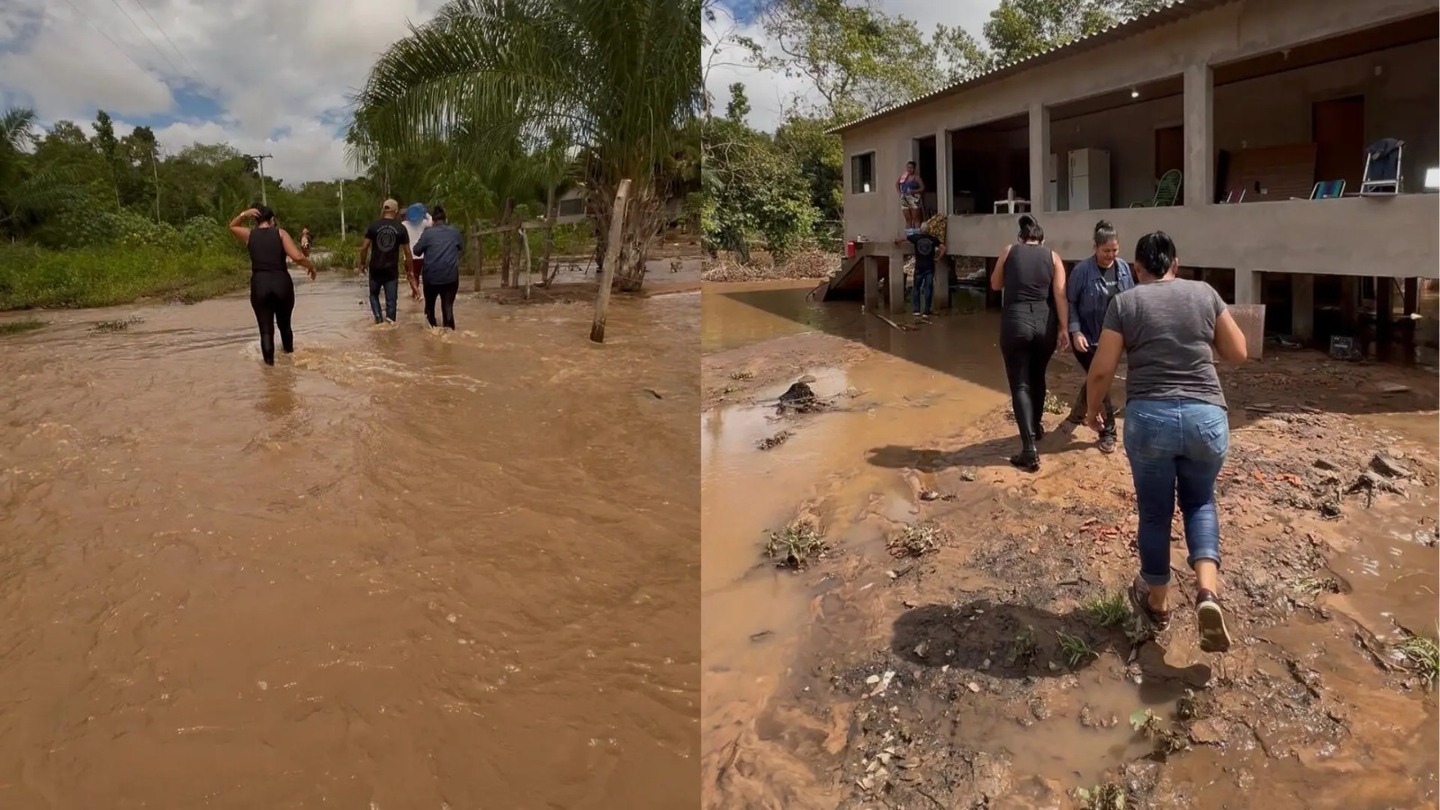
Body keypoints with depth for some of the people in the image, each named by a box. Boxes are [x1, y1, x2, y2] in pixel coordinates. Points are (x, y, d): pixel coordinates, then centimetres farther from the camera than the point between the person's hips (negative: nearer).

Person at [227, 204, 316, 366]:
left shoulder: (249, 235, 8)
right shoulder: (280, 233, 2)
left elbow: (232, 226, 32)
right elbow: (297, 257, -11)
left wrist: (243, 214, 15)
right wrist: (311, 266, 7)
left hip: (259, 285, 0)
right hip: (282, 283, 0)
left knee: (266, 329, 3)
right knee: (284, 324, 19)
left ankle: (270, 362, -2)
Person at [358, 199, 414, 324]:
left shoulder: (373, 226, -3)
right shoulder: (401, 229, -3)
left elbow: (364, 248, -3)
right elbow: (407, 253, 0)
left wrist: (362, 263, 14)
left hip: (375, 269, 1)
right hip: (392, 270, -1)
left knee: (374, 295, 21)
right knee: (391, 301, 5)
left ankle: (378, 318, 5)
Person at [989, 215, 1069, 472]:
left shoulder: (1009, 251, 6)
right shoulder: (1052, 256, 7)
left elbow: (995, 285, 18)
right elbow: (1060, 295, -2)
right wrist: (1064, 329, -2)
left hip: (1015, 322, -2)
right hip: (1045, 323, 3)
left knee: (1020, 384, -1)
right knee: (1037, 377, 25)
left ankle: (1030, 450, -11)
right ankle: (1036, 426, 46)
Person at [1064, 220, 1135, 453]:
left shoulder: (1123, 268, -3)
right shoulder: (1082, 270, -17)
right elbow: (1069, 302, -12)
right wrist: (1075, 332, -19)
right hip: (1087, 338, -5)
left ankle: (1077, 413, 41)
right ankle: (1108, 431, 8)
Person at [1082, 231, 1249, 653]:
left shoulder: (1125, 302, 2)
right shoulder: (1204, 293, 7)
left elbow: (1101, 370, -2)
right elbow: (1238, 353, 11)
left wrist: (1092, 409, 15)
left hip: (1148, 417, -1)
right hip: (1207, 416, 2)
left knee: (1155, 513, 16)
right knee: (1199, 502, 22)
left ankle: (1157, 602, 32)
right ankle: (1208, 592, 1)